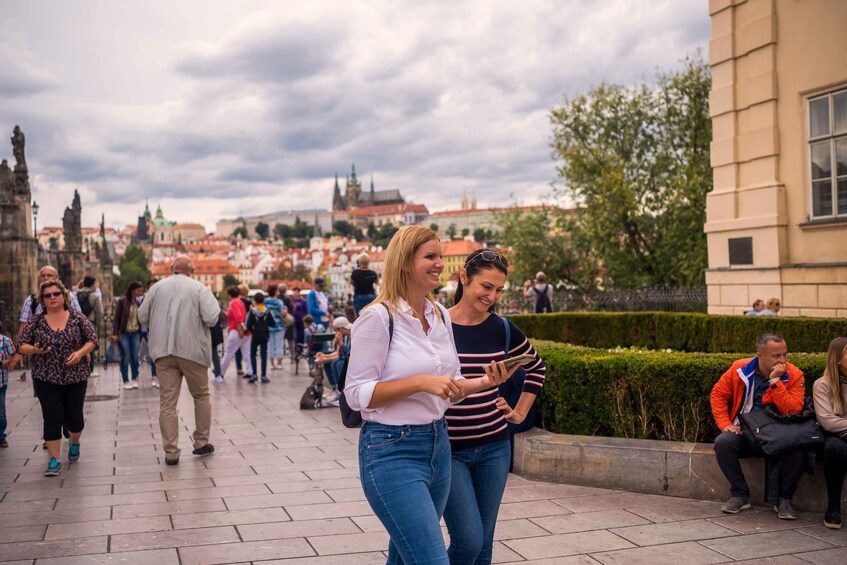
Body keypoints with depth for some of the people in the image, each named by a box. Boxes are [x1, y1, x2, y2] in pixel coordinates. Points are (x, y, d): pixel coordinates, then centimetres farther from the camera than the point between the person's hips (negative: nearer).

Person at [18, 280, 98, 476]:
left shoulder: (77, 317, 0)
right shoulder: (36, 321, 1)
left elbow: (92, 339, 1)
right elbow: (22, 345, 5)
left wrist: (80, 352, -16)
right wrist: (34, 350, -16)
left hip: (75, 377, 0)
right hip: (46, 379, 0)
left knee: (74, 416, 9)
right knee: (52, 418, -3)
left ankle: (74, 444, 40)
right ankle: (54, 460, 4)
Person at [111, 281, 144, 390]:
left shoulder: (138, 302, 4)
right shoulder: (122, 302, -6)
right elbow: (117, 318, -6)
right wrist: (115, 333, -11)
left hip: (135, 333, 3)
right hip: (124, 333, -3)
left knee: (135, 357, 4)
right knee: (125, 358, 1)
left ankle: (135, 380, 14)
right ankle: (126, 381, 9)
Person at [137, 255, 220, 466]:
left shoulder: (157, 288, 6)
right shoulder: (199, 288, -2)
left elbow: (143, 317, 8)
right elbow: (211, 318, -13)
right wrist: (214, 305, 8)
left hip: (164, 351, 2)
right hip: (192, 350, -2)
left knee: (167, 402, 3)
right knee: (201, 396, 16)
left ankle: (171, 452, 2)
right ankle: (201, 443, 20)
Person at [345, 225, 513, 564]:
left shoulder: (441, 316, 8)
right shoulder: (378, 317, -14)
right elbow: (356, 393, -16)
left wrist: (485, 382, -3)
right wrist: (420, 382, -23)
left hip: (437, 444, 8)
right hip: (392, 450, -7)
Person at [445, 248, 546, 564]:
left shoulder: (503, 330, 1)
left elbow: (537, 368, 19)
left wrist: (520, 413, 13)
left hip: (494, 448, 4)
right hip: (448, 449, -4)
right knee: (469, 540, -11)